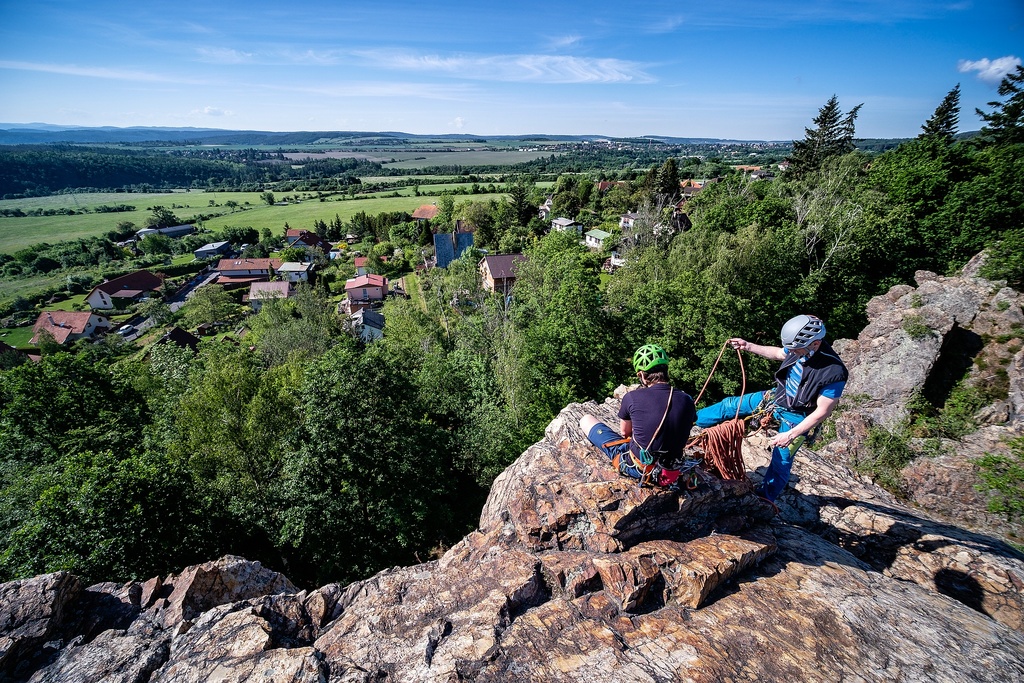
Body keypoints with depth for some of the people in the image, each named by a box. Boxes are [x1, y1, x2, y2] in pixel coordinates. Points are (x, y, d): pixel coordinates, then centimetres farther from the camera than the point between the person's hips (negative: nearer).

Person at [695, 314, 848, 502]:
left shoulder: (833, 373, -32)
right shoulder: (802, 348, -16)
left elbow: (822, 412, -24)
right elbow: (778, 353, 8)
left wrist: (791, 435, -23)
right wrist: (748, 346, 0)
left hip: (796, 417, -6)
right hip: (776, 396, 6)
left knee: (781, 461, 5)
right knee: (731, 405, 7)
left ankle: (764, 499, 28)